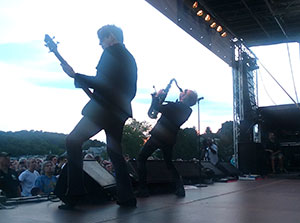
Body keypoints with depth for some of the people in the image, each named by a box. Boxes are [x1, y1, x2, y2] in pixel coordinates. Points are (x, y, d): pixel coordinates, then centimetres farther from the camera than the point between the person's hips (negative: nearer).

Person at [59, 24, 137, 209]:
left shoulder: (111, 52, -7)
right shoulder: (130, 57, 19)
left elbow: (101, 82, -18)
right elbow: (131, 91, 22)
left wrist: (75, 75, -12)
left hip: (105, 108, -9)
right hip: (120, 111, 9)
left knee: (73, 140, -3)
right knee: (115, 151, 14)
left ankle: (76, 193, -8)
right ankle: (127, 198, 12)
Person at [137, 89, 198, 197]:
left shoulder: (175, 106, -18)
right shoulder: (188, 111, 5)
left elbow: (157, 107, -14)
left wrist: (157, 96, 1)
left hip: (158, 136, -7)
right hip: (170, 139, 7)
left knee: (141, 158, 6)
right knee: (169, 162, 25)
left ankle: (143, 189, 0)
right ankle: (180, 187, 11)